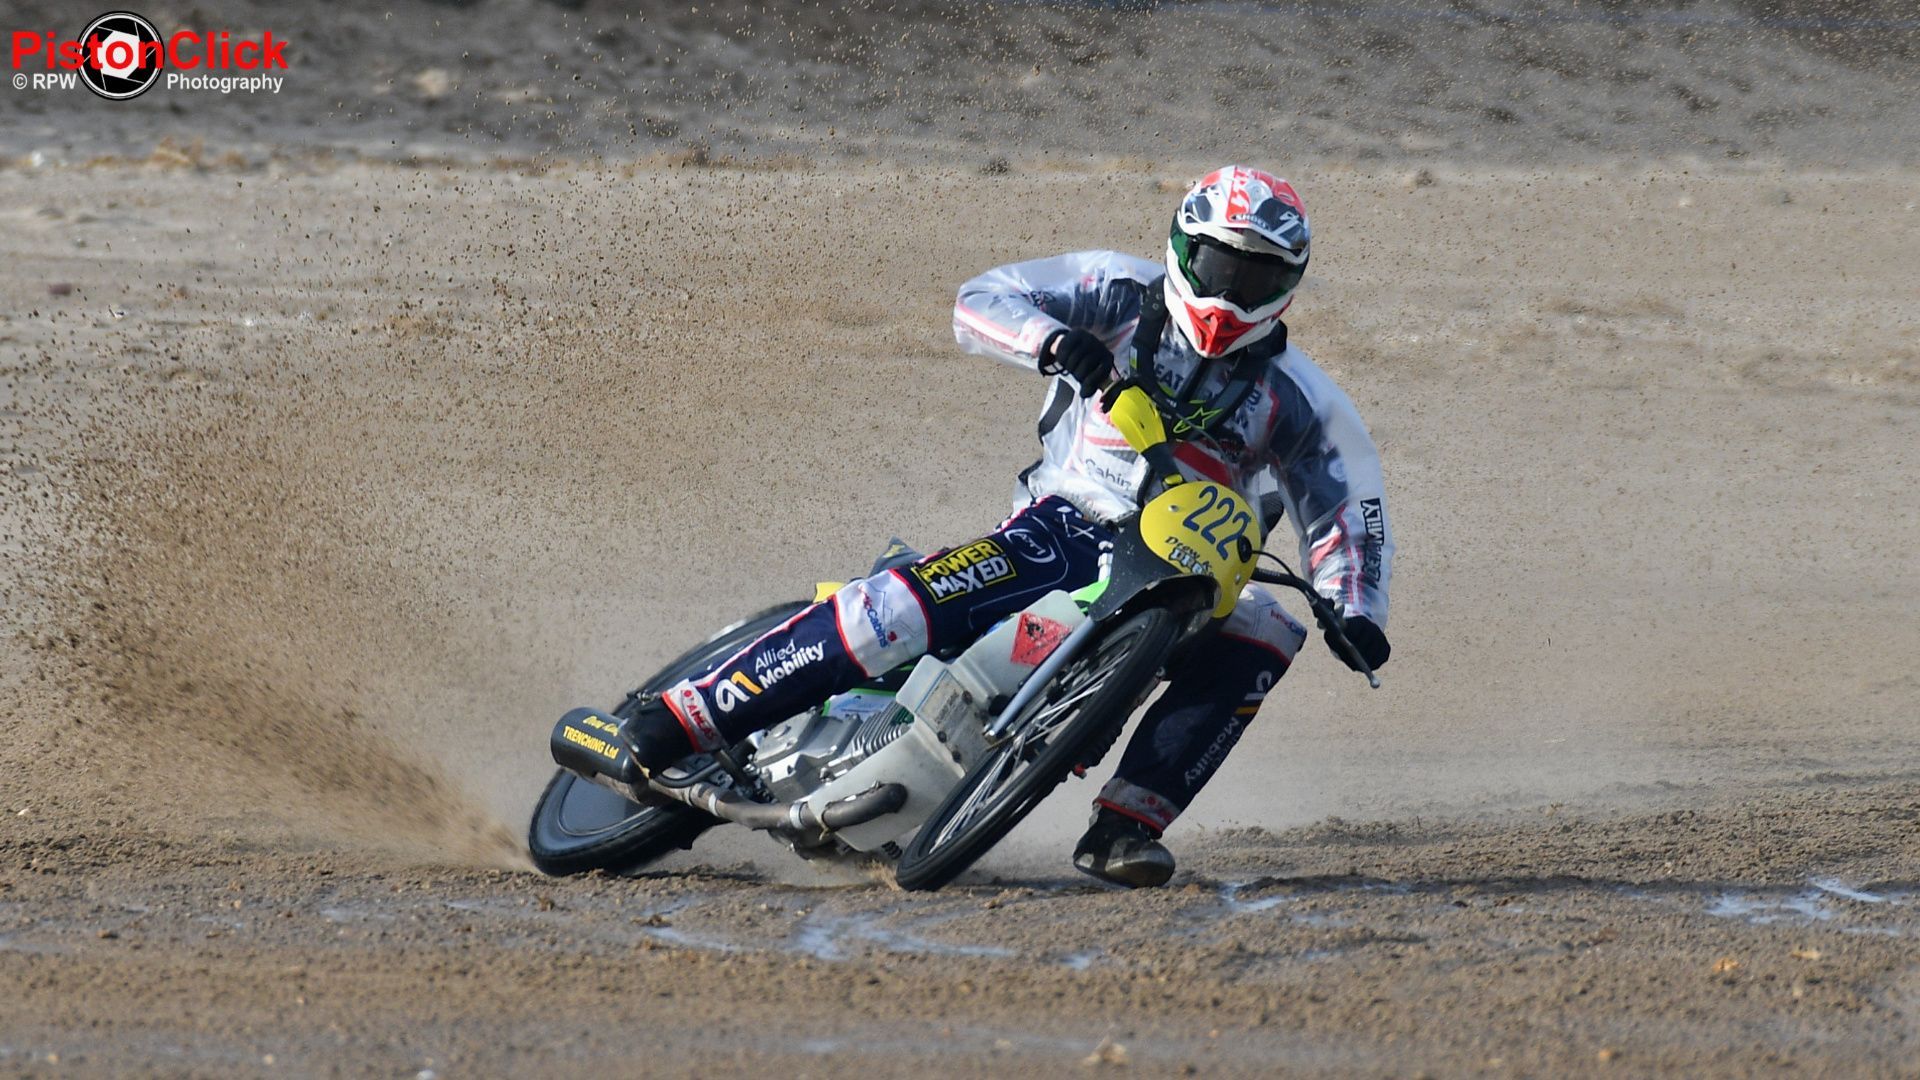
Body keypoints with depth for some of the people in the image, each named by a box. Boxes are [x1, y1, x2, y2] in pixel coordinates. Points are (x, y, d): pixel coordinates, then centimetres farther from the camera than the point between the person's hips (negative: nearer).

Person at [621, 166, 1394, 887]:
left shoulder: (1296, 396, 6)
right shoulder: (1123, 294, 3)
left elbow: (1345, 508, 6)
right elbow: (981, 302, -5)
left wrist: (1357, 612, -14)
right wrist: (1051, 340, -28)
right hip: (1065, 529, -2)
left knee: (1263, 639, -30)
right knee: (896, 609, -27)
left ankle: (1126, 823, -29)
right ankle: (669, 724, -25)